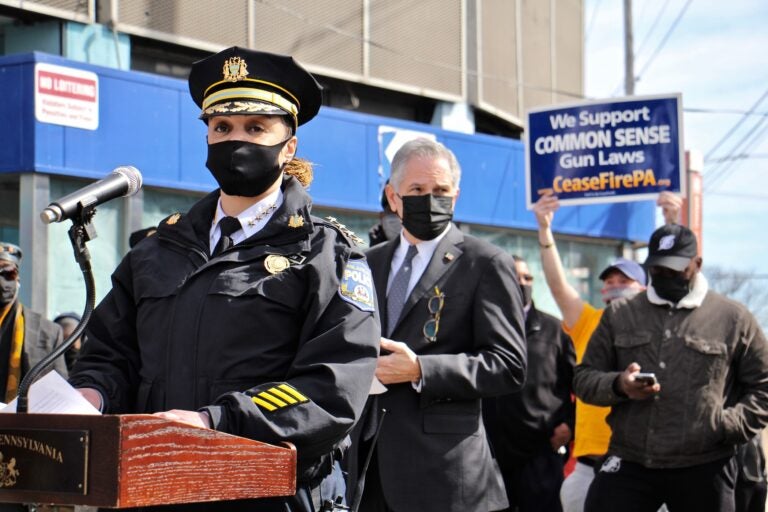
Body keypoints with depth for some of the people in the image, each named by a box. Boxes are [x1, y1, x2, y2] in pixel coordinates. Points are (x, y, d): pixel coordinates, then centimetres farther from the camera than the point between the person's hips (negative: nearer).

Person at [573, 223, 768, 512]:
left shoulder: (734, 318, 5)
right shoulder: (618, 314, 11)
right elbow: (583, 378, 11)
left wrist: (728, 426, -8)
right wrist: (617, 385, -11)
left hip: (703, 469, -1)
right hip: (628, 463, 2)